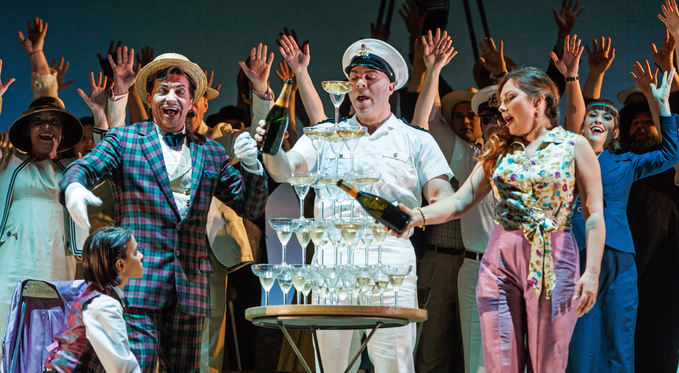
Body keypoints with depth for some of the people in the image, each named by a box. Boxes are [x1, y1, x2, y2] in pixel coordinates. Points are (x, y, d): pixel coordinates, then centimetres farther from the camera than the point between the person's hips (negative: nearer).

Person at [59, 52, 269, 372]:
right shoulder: (124, 140, 9)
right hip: (138, 281, -3)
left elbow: (250, 206, 16)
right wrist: (74, 187, -30)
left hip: (190, 284, 3)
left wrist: (251, 164, -3)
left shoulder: (211, 152, 17)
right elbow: (82, 169, -5)